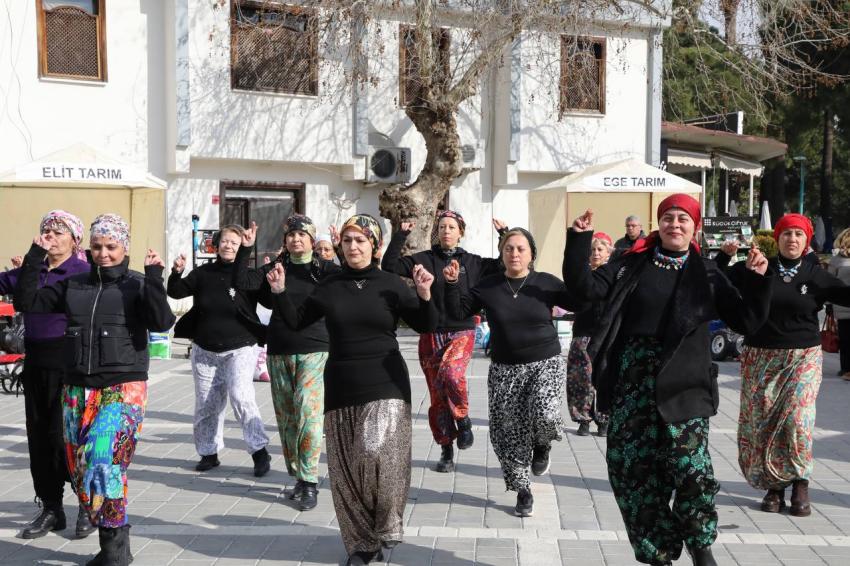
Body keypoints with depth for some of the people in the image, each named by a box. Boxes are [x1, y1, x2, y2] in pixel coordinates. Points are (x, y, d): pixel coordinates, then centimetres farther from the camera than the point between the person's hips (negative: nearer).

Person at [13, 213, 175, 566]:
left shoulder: (137, 285, -2)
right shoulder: (73, 286, 12)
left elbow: (162, 322, -17)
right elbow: (26, 302, 8)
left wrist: (153, 276, -22)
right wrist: (36, 257, 1)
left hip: (123, 388, -5)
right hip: (78, 390, 6)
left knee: (102, 461, -20)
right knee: (80, 470, 6)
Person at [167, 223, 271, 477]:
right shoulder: (203, 273, 4)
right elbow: (176, 292, 2)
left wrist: (248, 249, -28)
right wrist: (176, 273, -17)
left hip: (239, 349, -4)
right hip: (205, 350, 4)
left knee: (241, 396, -20)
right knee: (206, 405, 10)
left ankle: (259, 451, -10)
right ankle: (209, 452, 26)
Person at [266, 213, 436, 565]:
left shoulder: (390, 285, 0)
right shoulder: (329, 286, 7)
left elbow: (426, 327, 0)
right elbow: (296, 322, 13)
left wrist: (424, 294, -15)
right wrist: (280, 291, 0)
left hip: (384, 384, -3)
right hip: (341, 387, 3)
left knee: (377, 453, -19)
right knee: (347, 466, 4)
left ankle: (387, 527, 5)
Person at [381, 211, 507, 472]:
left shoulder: (473, 262, 7)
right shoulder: (424, 259, 4)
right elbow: (389, 266, -5)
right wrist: (401, 235, -10)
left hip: (462, 332, -1)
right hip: (431, 335, 1)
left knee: (450, 373, -31)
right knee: (437, 395, 5)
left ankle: (463, 419, -5)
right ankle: (446, 451, 20)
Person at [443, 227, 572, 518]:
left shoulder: (546, 283, -1)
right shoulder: (489, 286, 2)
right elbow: (459, 311, 5)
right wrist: (452, 284, -9)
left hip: (546, 363, -2)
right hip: (505, 370, 2)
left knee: (545, 416, -26)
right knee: (509, 432, 2)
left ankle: (542, 445, 12)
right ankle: (523, 491, 23)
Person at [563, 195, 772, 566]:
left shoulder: (707, 274, 9)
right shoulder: (631, 265, 9)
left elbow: (746, 321, 7)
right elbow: (584, 288, 1)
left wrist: (757, 280, -6)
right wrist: (579, 241, -8)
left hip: (681, 381, -1)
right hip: (632, 376, 2)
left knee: (689, 466, -12)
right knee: (631, 466, 2)